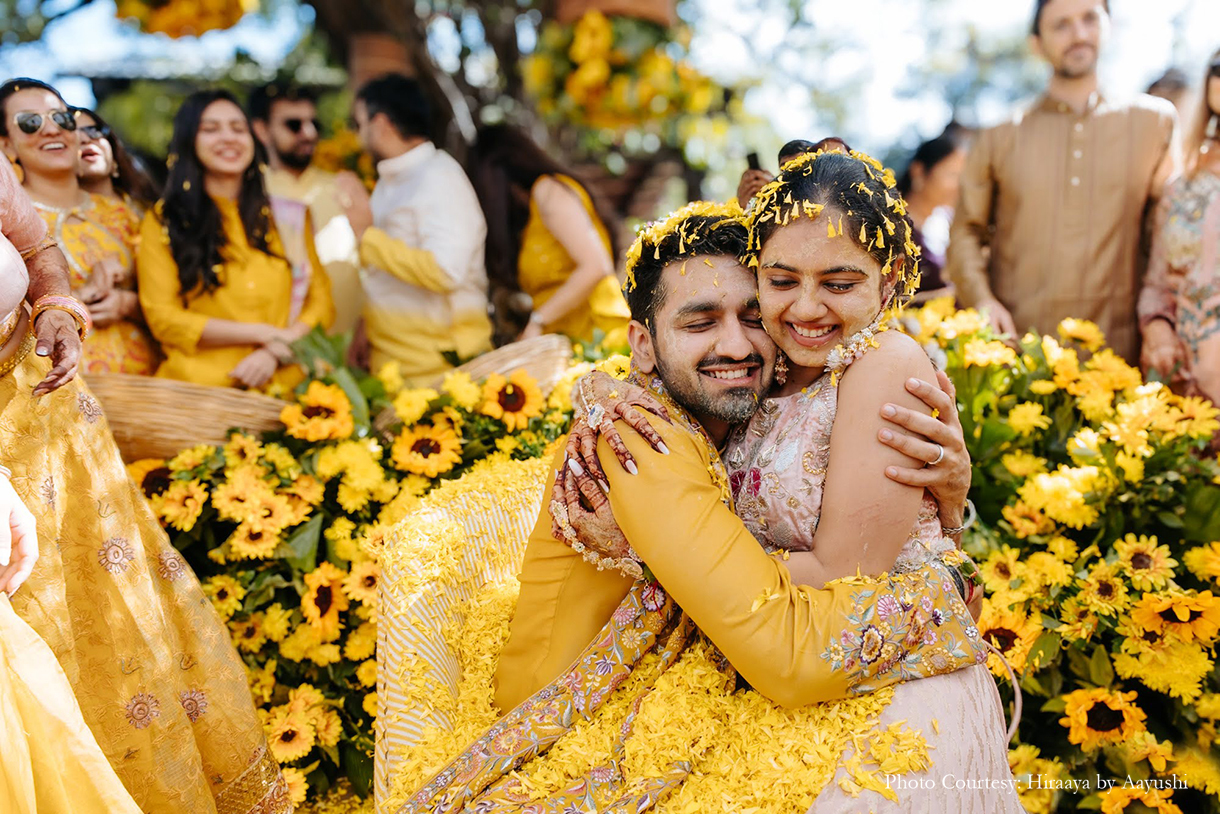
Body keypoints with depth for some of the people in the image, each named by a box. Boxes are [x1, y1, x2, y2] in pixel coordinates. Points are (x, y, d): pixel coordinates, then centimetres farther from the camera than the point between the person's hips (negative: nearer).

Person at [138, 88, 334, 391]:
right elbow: (162, 317, 1)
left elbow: (321, 300, 12)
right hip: (199, 387, -1)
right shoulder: (163, 221, 9)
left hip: (282, 386, 2)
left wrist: (275, 352, -7)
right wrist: (263, 334, -5)